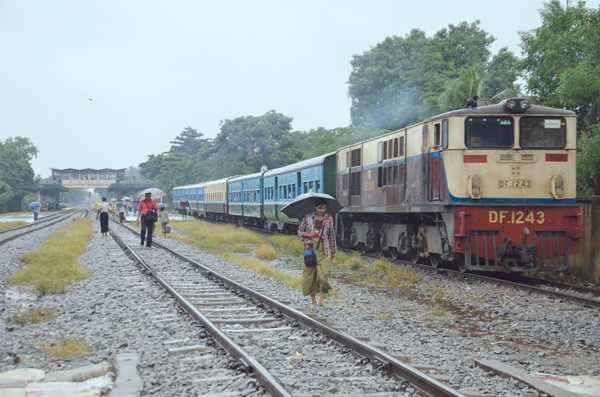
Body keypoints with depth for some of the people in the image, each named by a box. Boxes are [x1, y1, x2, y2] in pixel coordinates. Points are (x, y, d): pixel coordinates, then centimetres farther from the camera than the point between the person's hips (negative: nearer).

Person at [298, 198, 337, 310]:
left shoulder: (329, 219, 5)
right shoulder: (308, 217, 2)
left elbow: (332, 235, 12)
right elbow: (300, 231, 10)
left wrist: (333, 251, 16)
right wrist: (308, 235, -10)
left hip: (322, 249, 0)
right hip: (310, 248, 0)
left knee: (323, 273, -12)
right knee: (310, 273, -1)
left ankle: (322, 300, 1)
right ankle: (314, 301, 8)